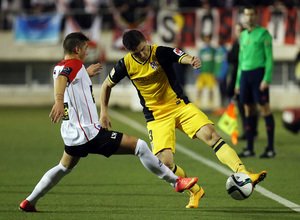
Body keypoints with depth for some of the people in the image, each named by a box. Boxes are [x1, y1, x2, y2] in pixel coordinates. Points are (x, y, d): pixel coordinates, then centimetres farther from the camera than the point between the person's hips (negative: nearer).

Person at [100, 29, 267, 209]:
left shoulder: (161, 53, -13)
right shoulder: (126, 65, -6)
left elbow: (184, 58, -30)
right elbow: (107, 85, 11)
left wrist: (194, 61, -54)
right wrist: (104, 113, 11)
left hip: (180, 105, -1)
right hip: (156, 116, 1)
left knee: (210, 134, -22)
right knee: (165, 162, -16)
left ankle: (243, 174, -28)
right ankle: (195, 191, 8)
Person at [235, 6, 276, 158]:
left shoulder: (263, 33, -2)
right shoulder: (243, 36, 18)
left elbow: (269, 58, -8)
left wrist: (267, 79, -17)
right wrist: (238, 82, 17)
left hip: (259, 73, -6)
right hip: (245, 74, 6)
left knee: (265, 109, -8)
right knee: (249, 111, 5)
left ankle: (270, 148, -8)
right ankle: (249, 148, 8)